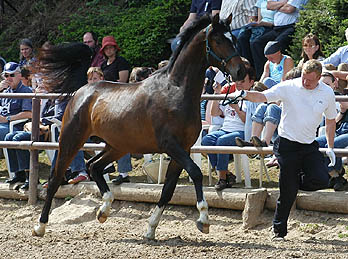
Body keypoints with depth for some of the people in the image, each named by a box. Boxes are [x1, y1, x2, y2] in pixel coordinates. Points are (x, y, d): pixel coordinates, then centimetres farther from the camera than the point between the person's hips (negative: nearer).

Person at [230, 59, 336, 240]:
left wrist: (330, 148, 12)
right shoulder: (289, 87, -9)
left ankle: (293, 180, 15)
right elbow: (263, 97, -16)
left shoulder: (327, 93, 0)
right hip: (287, 144, -3)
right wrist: (245, 95, -36)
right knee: (287, 192, -4)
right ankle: (278, 230, 11)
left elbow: (330, 120, 13)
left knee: (321, 180, -15)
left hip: (310, 145, 3)